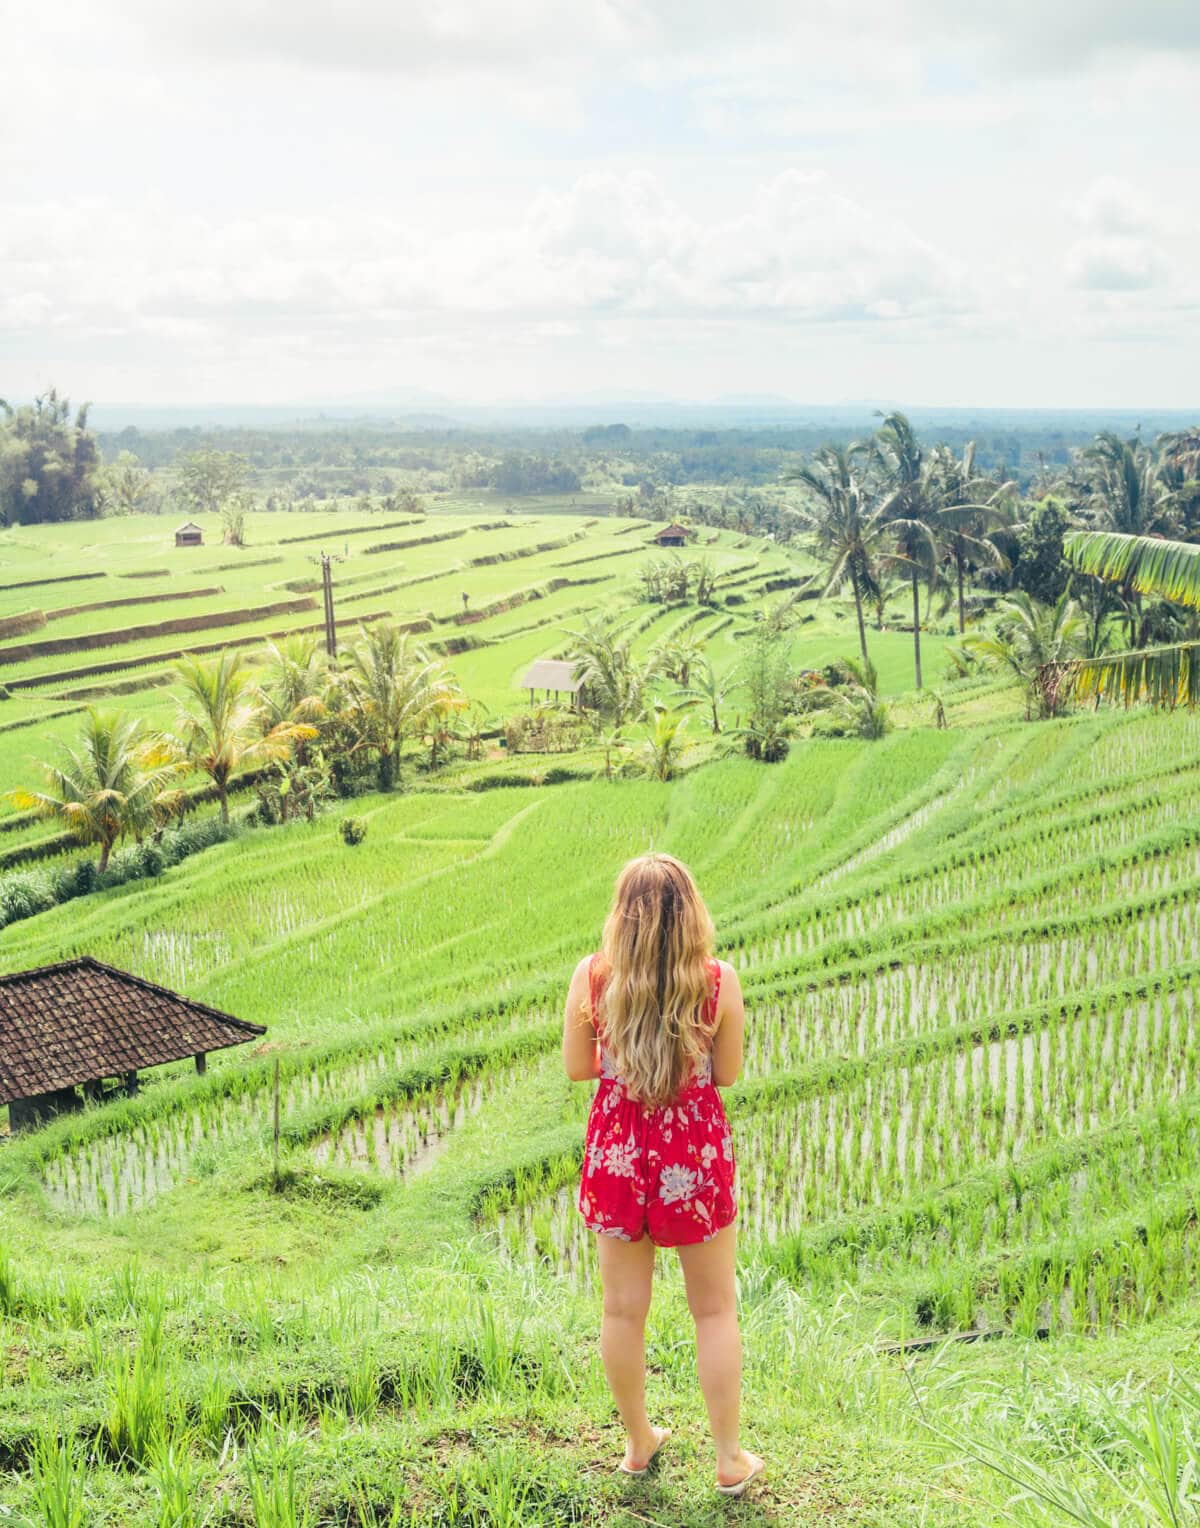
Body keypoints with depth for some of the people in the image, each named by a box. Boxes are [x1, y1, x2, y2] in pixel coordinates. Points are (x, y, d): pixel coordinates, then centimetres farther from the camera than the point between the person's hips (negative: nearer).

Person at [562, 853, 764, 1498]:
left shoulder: (591, 976, -11)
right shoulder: (718, 980, -13)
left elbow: (576, 1068, -1)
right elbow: (727, 1073, -3)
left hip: (617, 1149, 1)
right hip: (695, 1152, -1)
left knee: (624, 1309, 17)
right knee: (714, 1309, 15)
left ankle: (639, 1442, 33)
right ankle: (728, 1458, 24)